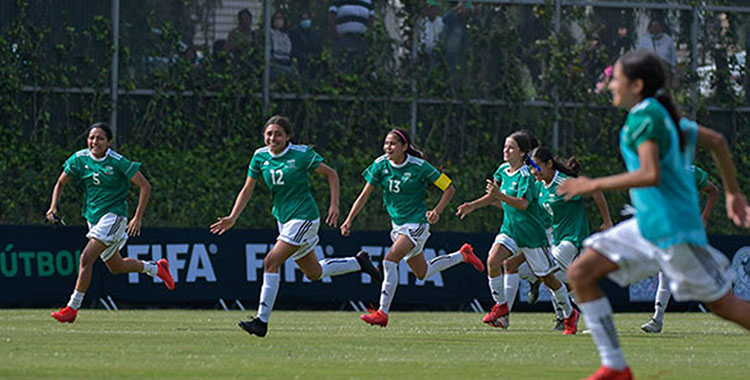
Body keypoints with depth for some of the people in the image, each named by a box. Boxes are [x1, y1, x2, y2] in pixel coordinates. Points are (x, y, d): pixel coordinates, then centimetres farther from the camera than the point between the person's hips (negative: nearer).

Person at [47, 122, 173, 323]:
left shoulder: (118, 162, -15)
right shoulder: (79, 159, -2)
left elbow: (145, 186, -11)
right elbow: (60, 184, 12)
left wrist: (138, 218, -16)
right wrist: (53, 207, -6)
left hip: (113, 216, -7)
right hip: (93, 217, 7)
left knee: (86, 258, -20)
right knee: (115, 266, 19)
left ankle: (72, 308, -14)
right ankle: (156, 268, 43)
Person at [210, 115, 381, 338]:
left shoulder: (301, 154, -13)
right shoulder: (260, 156, 1)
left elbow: (331, 174, -2)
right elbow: (247, 190, 6)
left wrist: (335, 205, -9)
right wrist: (232, 218, -4)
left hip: (304, 217, -7)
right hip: (283, 218, 7)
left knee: (271, 262, -18)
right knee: (313, 273, 16)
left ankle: (262, 320, -16)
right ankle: (358, 263, 38)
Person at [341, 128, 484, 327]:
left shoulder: (419, 167, -16)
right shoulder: (381, 165, -4)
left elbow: (449, 188, -8)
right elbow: (365, 195, 0)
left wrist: (437, 211, -21)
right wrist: (349, 220, -9)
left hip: (416, 223, -7)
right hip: (397, 225, 7)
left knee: (390, 261, -23)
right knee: (422, 273, 17)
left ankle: (382, 313, -19)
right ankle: (463, 255, 39)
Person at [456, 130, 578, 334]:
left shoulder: (525, 176, -18)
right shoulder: (503, 170, 4)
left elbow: (523, 204, -31)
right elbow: (493, 197, 19)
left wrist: (500, 195, -42)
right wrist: (473, 205, 9)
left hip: (531, 231, -6)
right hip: (509, 229, 6)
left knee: (548, 278, 3)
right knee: (493, 260, -19)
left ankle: (570, 315, 22)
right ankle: (501, 306, -4)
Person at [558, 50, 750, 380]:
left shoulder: (645, 116, -14)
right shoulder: (662, 115, 14)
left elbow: (651, 175, -26)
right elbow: (716, 141, 22)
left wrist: (593, 185, -18)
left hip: (673, 229, -10)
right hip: (647, 226, 10)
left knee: (722, 303, -2)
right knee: (581, 274, 3)